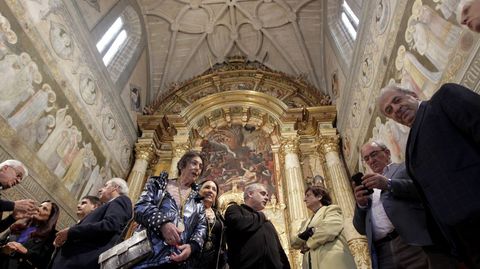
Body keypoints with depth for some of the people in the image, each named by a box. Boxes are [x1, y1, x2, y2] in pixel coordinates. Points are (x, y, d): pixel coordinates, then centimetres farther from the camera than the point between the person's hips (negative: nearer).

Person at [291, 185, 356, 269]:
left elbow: (329, 230, -13)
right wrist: (302, 236, -8)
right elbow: (293, 242, 16)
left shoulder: (331, 209, 8)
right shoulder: (306, 222, 29)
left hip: (333, 262, -7)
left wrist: (307, 244, -2)